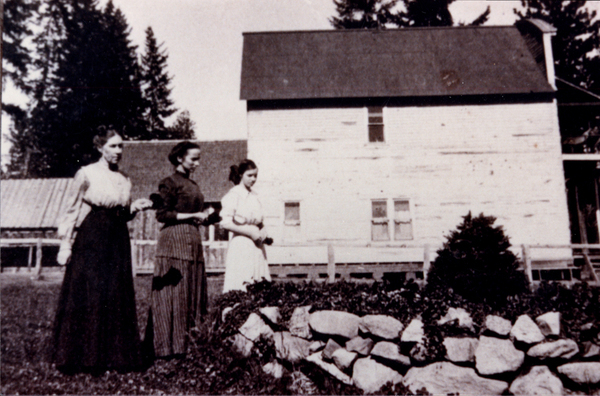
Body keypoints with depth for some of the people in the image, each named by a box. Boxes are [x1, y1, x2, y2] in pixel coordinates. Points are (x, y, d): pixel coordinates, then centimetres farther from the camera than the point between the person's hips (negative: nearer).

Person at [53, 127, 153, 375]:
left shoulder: (124, 180, 12)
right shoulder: (87, 174, -3)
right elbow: (74, 210, -2)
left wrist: (136, 207, -3)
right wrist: (66, 244, -6)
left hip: (117, 242, 5)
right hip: (90, 241, -5)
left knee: (116, 297, 6)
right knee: (86, 296, -2)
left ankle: (113, 356, 16)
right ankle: (83, 357, 11)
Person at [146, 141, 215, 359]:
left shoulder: (192, 184, 20)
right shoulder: (170, 183, -4)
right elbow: (163, 214, -10)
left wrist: (204, 215, 6)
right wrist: (193, 216, -11)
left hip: (193, 241, 8)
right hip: (175, 239, -8)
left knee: (194, 294, 7)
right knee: (174, 293, -5)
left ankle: (189, 343, 14)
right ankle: (168, 346, 4)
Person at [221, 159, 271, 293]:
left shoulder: (254, 196, 14)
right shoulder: (233, 195, -7)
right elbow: (225, 223, -14)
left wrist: (264, 234, 4)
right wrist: (251, 232, -14)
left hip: (256, 247, 7)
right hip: (241, 247, -7)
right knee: (241, 286, -6)